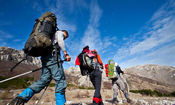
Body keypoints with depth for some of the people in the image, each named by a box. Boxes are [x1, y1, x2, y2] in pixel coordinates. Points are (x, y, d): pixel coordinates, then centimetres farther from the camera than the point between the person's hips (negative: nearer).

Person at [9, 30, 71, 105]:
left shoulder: (52, 35, 37)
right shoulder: (60, 32, 13)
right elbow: (60, 40, -11)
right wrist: (65, 53, -17)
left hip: (45, 57, 9)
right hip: (53, 56, -9)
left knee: (44, 80, 0)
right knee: (60, 80, -10)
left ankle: (22, 97, -11)